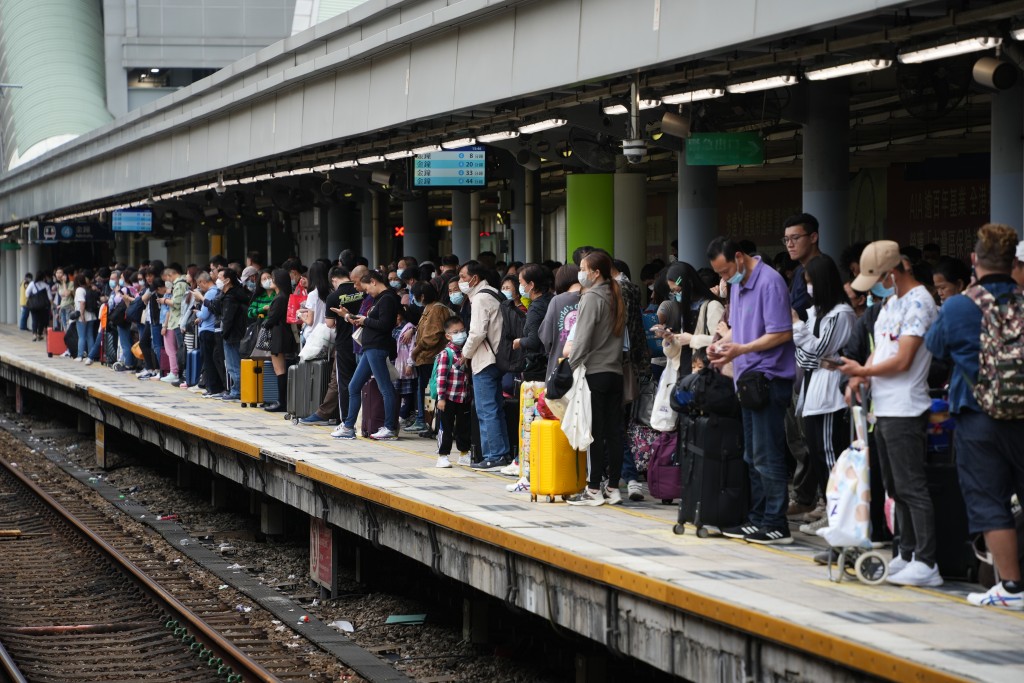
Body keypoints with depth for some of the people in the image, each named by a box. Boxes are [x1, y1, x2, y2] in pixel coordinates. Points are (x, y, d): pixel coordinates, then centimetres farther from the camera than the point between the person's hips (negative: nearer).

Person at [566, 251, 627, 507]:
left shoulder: (592, 298, -9)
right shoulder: (615, 297, 14)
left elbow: (582, 339, -14)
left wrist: (570, 368, -10)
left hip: (594, 373, -7)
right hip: (615, 371, 7)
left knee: (595, 432, -4)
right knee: (614, 431, 7)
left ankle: (594, 490, -2)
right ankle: (613, 488, 9)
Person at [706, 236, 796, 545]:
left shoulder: (769, 282, -14)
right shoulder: (737, 284, 15)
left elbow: (781, 333, -18)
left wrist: (741, 350, -21)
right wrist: (721, 344, 4)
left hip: (769, 378, -10)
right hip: (749, 379, 10)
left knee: (767, 457, -8)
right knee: (753, 457, 13)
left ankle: (776, 525, -4)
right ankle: (757, 519, 20)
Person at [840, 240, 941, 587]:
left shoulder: (918, 302, -13)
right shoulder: (892, 302, 17)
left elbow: (902, 361, -17)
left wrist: (861, 370, -6)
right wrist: (859, 377, 4)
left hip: (905, 411, -10)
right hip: (883, 409, 10)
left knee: (911, 487, -10)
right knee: (896, 488, 14)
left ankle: (926, 564, -10)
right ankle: (907, 555, 21)